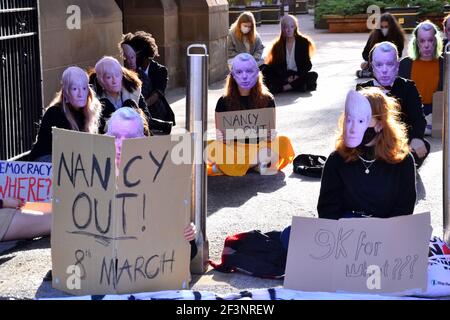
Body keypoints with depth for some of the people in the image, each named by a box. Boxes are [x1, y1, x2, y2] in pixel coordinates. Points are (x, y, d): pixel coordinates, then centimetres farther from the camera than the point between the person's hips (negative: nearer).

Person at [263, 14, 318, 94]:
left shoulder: (303, 42, 1)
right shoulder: (278, 45, 4)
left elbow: (307, 64, -1)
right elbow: (276, 65, -3)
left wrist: (298, 76, -18)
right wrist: (286, 78, -20)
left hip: (299, 75, 0)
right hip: (283, 76, 0)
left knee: (313, 75, -30)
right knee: (266, 70, -25)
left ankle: (285, 87, -31)